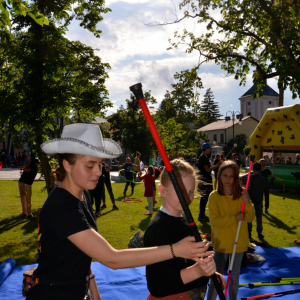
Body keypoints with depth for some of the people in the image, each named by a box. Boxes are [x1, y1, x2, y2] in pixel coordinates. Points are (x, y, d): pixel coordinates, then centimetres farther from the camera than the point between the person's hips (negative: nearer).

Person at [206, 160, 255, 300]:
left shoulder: (241, 194, -5)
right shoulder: (214, 196, -13)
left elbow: (250, 218, -6)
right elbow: (214, 221, -17)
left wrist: (247, 203, -22)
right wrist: (234, 218, -25)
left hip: (239, 242, 3)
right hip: (221, 243, -3)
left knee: (234, 275, 19)